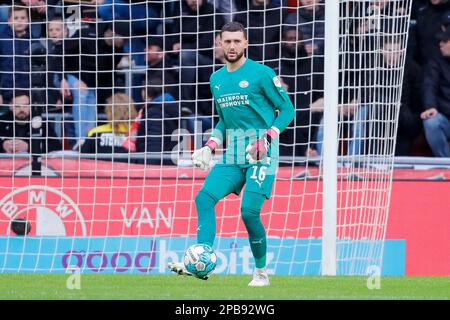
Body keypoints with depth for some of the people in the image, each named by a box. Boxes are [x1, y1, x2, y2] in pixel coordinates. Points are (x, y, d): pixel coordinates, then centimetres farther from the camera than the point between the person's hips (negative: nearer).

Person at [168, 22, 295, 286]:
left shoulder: (261, 74, -5)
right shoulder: (217, 79, 15)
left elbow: (287, 109, -3)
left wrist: (267, 138, -15)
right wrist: (210, 147, 13)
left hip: (261, 153, -6)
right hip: (233, 153, 6)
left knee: (250, 211, -14)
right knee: (204, 198, -13)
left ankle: (262, 272, 4)